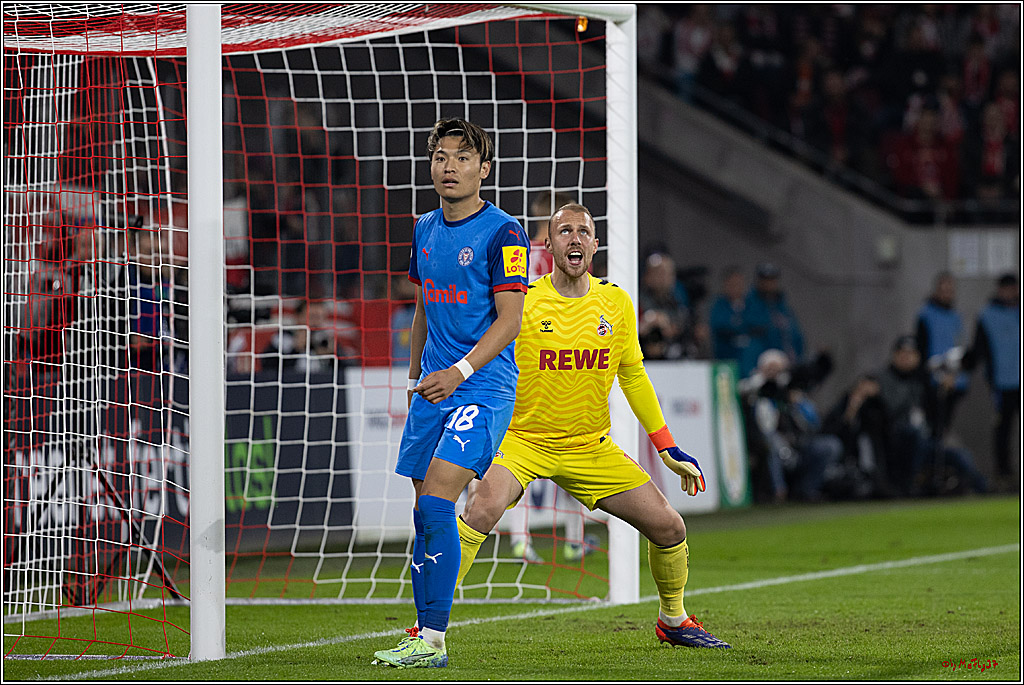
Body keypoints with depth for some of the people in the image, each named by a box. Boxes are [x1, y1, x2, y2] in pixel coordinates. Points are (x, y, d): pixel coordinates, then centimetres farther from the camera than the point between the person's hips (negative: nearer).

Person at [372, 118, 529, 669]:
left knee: (436, 504, -17)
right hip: (433, 390, 7)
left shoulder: (502, 232, -8)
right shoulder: (425, 230, 13)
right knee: (424, 513, 5)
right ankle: (423, 633, 11)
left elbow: (509, 319, -12)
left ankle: (433, 640, -15)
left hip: (482, 390, -7)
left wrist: (459, 372, -20)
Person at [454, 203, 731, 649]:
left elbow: (633, 376, 11)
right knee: (482, 509, -31)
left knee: (669, 528, -1)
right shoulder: (522, 303, -9)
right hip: (523, 440, -4)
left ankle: (673, 620, 26)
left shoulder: (616, 303, 1)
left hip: (591, 446, 4)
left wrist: (667, 447, 8)